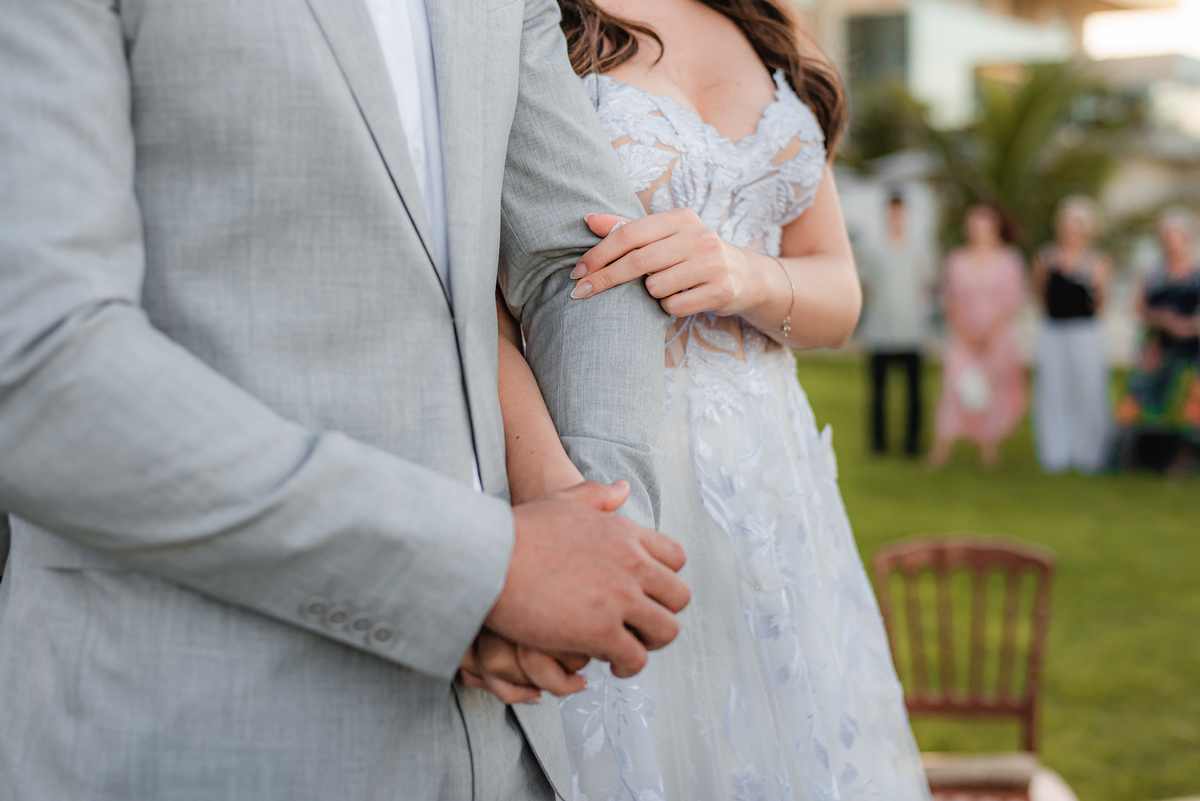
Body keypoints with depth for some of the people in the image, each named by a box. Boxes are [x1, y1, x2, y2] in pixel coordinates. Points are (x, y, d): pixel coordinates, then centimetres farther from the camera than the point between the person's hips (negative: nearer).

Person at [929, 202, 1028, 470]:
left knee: (994, 387, 0)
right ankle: (941, 448, -10)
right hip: (963, 337, 1)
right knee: (955, 387, -9)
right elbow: (949, 300, 6)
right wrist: (961, 330, -8)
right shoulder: (956, 260, 8)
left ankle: (989, 447, 9)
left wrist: (993, 332, -11)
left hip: (997, 335, 0)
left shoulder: (1008, 260, 3)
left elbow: (1013, 300, -1)